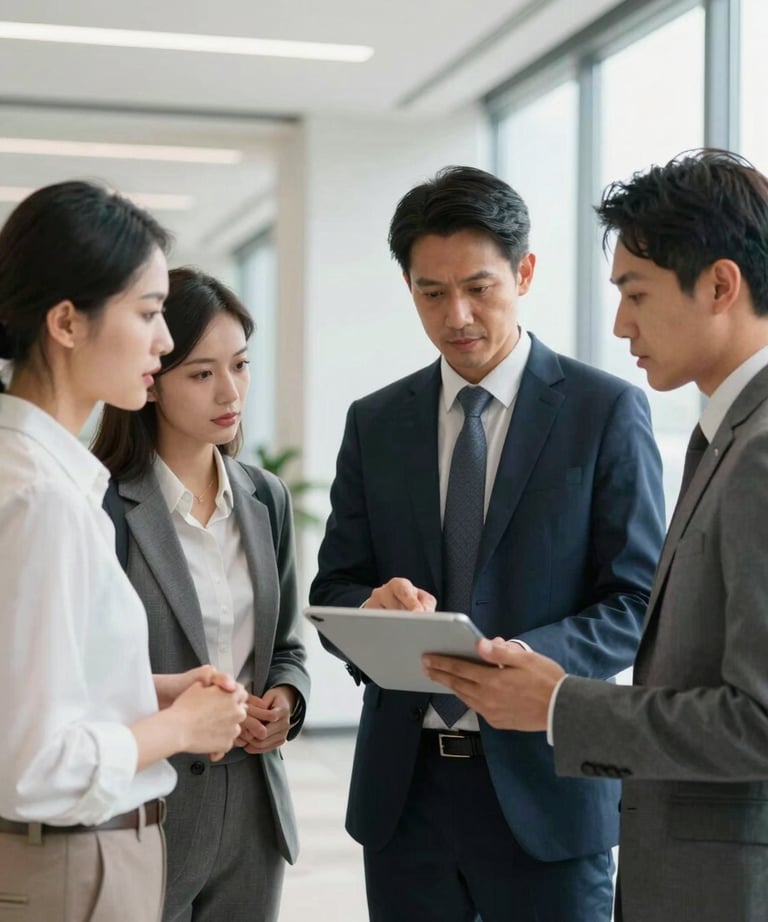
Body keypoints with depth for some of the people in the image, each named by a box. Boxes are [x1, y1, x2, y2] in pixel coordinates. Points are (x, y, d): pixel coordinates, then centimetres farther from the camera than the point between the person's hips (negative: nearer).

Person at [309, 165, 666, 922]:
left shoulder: (606, 410, -3)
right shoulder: (375, 422, 8)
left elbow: (638, 600, -5)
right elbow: (332, 589, 10)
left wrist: (527, 660, -22)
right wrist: (373, 605, -14)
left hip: (542, 781, -3)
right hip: (404, 783, 4)